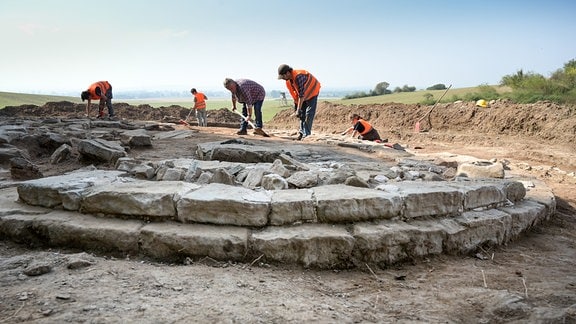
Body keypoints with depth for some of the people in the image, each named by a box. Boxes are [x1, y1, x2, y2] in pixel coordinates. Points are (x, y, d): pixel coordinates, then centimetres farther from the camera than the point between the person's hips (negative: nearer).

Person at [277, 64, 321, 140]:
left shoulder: (298, 77, -35)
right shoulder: (289, 79, -9)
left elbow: (301, 94, -34)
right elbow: (294, 92, 5)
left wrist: (298, 109, -33)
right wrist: (295, 103, 5)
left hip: (312, 92, -8)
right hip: (303, 95, 8)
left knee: (309, 114, -11)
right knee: (302, 114, 7)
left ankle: (306, 134, -8)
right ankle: (302, 132, 13)